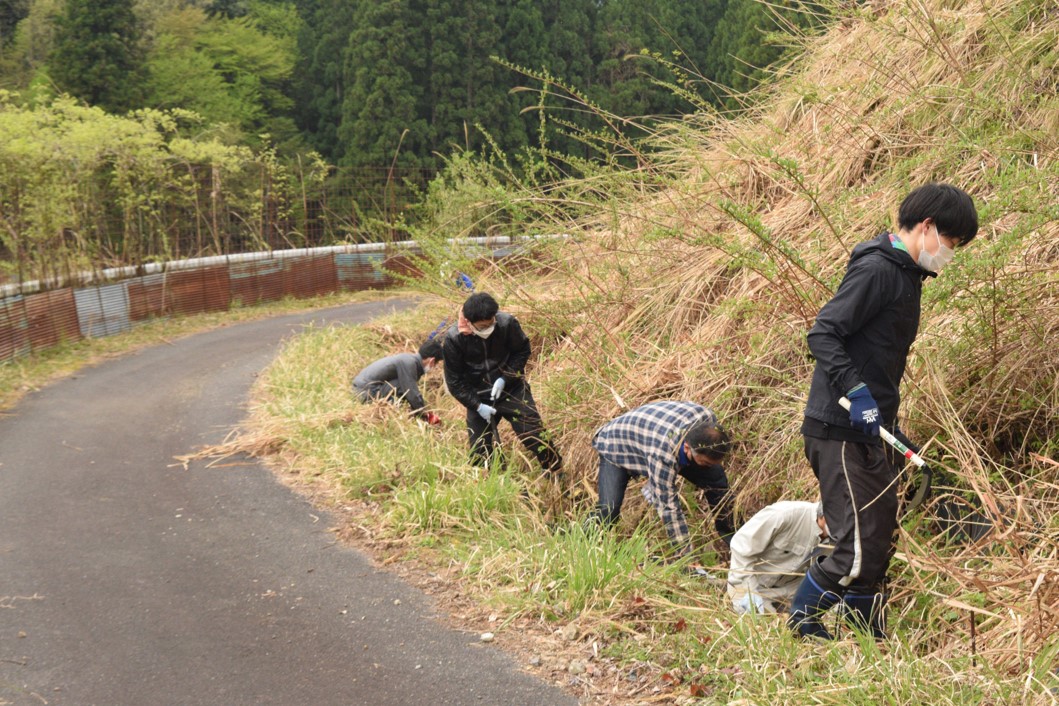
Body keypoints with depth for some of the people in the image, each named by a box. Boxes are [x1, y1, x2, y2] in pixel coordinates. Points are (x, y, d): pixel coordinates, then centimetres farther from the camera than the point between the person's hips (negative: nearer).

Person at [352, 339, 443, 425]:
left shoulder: (410, 359, 12)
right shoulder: (409, 363, -17)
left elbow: (413, 392, 19)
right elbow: (412, 395, -19)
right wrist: (427, 416, -7)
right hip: (367, 391, -10)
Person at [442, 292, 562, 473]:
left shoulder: (507, 323, -21)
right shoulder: (454, 338, -21)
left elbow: (523, 351, -3)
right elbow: (454, 381, -11)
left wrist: (504, 378, -15)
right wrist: (477, 405, -17)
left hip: (511, 390, 0)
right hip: (478, 399, 1)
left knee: (534, 435, -5)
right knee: (480, 452, 4)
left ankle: (558, 476, 14)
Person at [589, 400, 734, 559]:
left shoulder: (707, 418, -29)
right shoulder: (663, 455, -47)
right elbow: (669, 507, -39)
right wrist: (687, 557, -36)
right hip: (617, 446, -6)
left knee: (716, 476, -8)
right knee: (609, 508, -29)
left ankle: (729, 534, 14)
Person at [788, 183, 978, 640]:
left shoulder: (906, 273, 16)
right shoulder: (876, 269, -15)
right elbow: (822, 334, -21)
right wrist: (856, 391, -30)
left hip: (872, 430, 10)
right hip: (842, 432, -10)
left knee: (877, 543, 15)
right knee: (860, 550, -8)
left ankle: (872, 641, 28)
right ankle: (801, 620, 12)